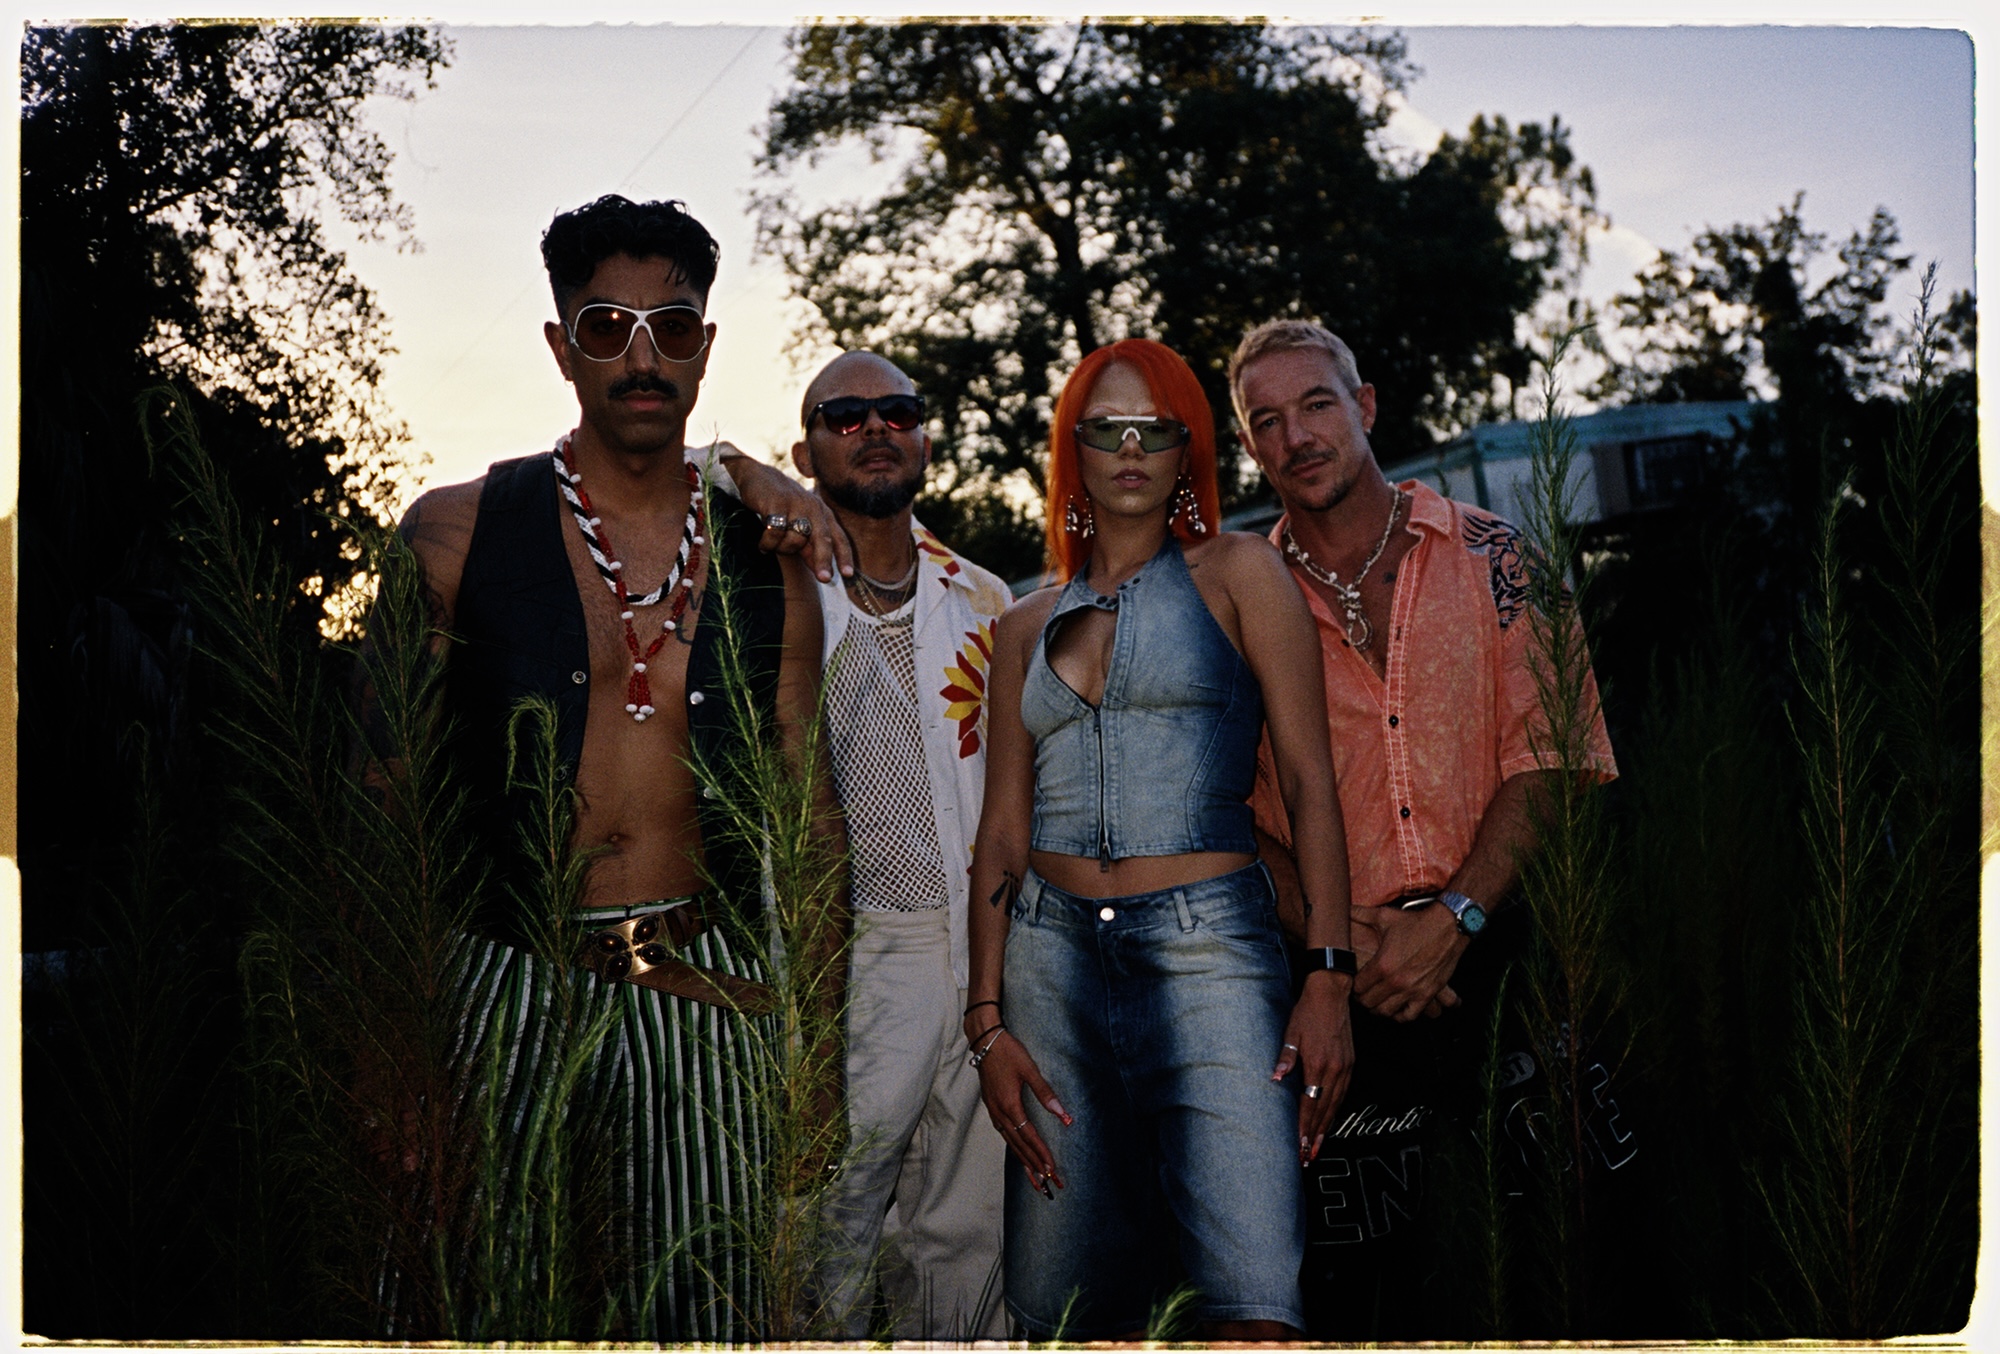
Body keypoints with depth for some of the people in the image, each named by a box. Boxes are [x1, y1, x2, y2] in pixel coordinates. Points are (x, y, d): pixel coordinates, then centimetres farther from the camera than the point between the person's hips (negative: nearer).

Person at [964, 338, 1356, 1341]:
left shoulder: (1236, 573, 6)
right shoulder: (1027, 626, 16)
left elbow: (1309, 780, -1)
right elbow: (1003, 831, 13)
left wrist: (1329, 977, -10)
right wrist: (988, 1021, 4)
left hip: (1206, 946, -3)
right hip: (1052, 955, 4)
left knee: (1251, 1308, -15)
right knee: (1071, 1305, 5)